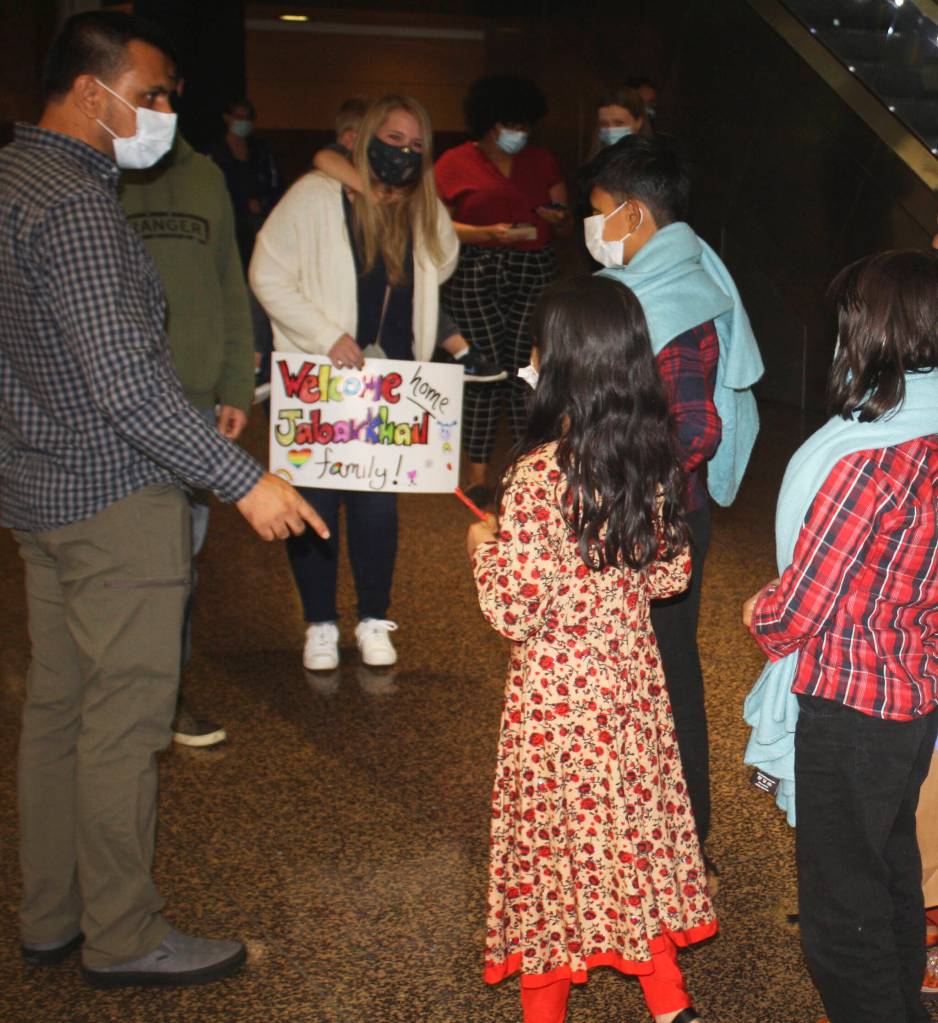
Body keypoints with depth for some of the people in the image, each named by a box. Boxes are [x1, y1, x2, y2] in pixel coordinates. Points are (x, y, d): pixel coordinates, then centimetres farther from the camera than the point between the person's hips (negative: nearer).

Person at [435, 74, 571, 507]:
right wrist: (487, 234, -13)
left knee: (526, 369, -2)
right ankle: (478, 471, 3)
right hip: (476, 274, -3)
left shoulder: (541, 161, 16)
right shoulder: (456, 162, 4)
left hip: (535, 272, 3)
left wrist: (559, 219, -5)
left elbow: (567, 224, 19)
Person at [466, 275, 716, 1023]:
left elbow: (516, 611, -22)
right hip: (632, 674, 6)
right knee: (636, 827, 20)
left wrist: (485, 547, -5)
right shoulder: (656, 459, -4)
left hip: (555, 688, -6)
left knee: (551, 845, 11)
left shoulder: (539, 474, -23)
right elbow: (672, 574, 6)